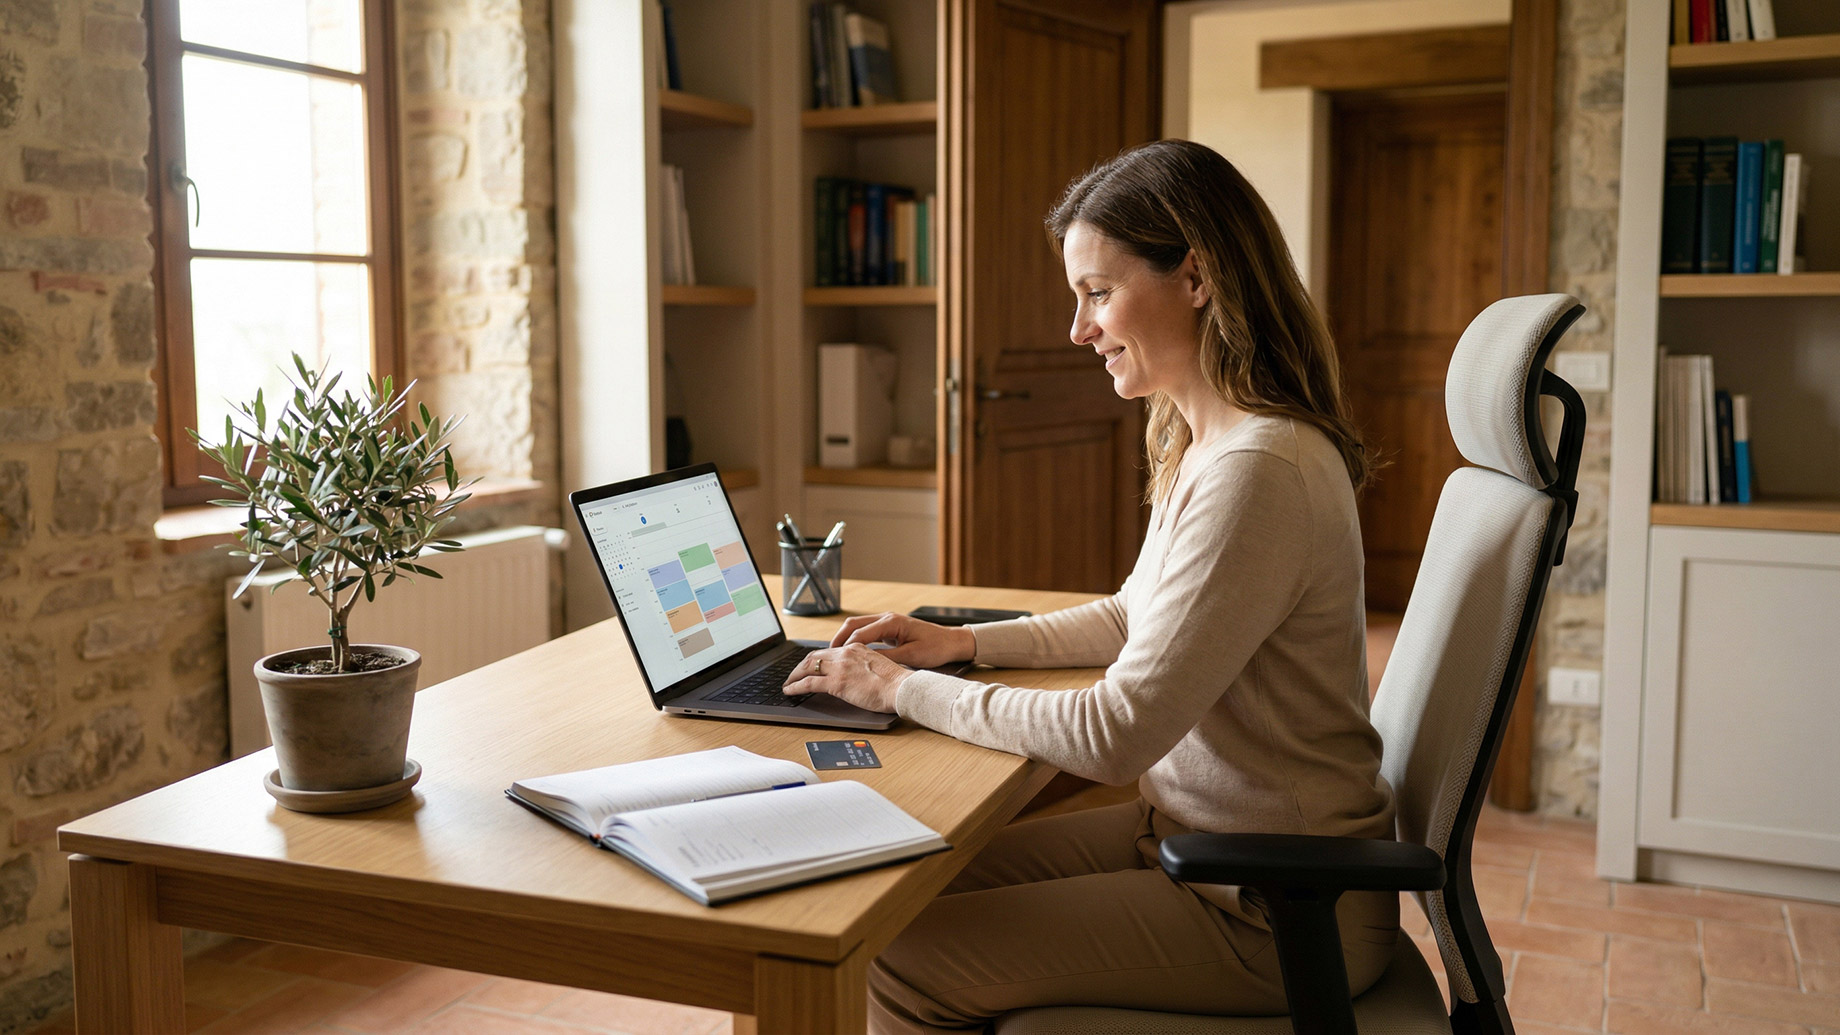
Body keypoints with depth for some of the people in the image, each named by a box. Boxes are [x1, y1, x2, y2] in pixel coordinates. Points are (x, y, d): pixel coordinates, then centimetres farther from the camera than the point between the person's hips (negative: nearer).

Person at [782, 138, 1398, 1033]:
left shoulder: (1257, 471, -27)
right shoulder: (1203, 442, 6)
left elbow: (1117, 734, -26)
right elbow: (1135, 619, 20)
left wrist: (905, 690, -16)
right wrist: (969, 642, 7)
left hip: (1275, 914, -9)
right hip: (1198, 836, 9)